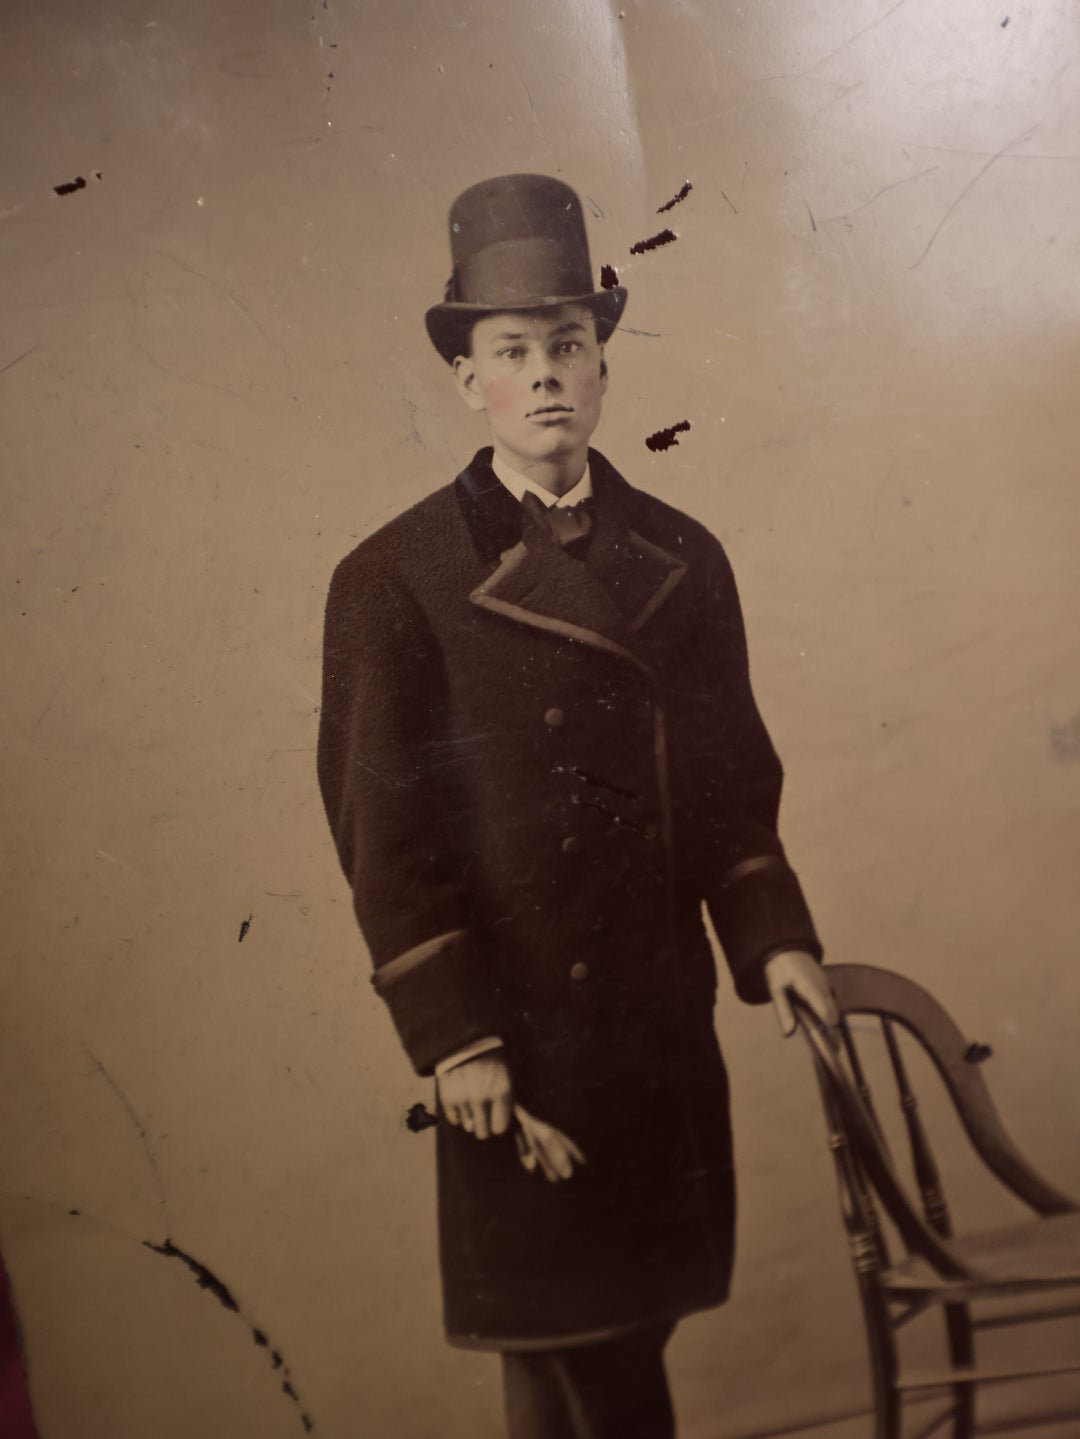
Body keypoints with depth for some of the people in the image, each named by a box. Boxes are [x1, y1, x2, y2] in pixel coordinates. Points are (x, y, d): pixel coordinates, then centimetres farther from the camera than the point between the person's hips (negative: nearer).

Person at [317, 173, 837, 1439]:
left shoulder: (683, 559, 8)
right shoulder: (393, 582, -6)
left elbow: (735, 778, 12)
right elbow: (382, 835, -8)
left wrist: (770, 936, -2)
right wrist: (455, 1043, -11)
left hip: (668, 1034, 4)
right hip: (521, 1053, -4)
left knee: (634, 1328, 16)